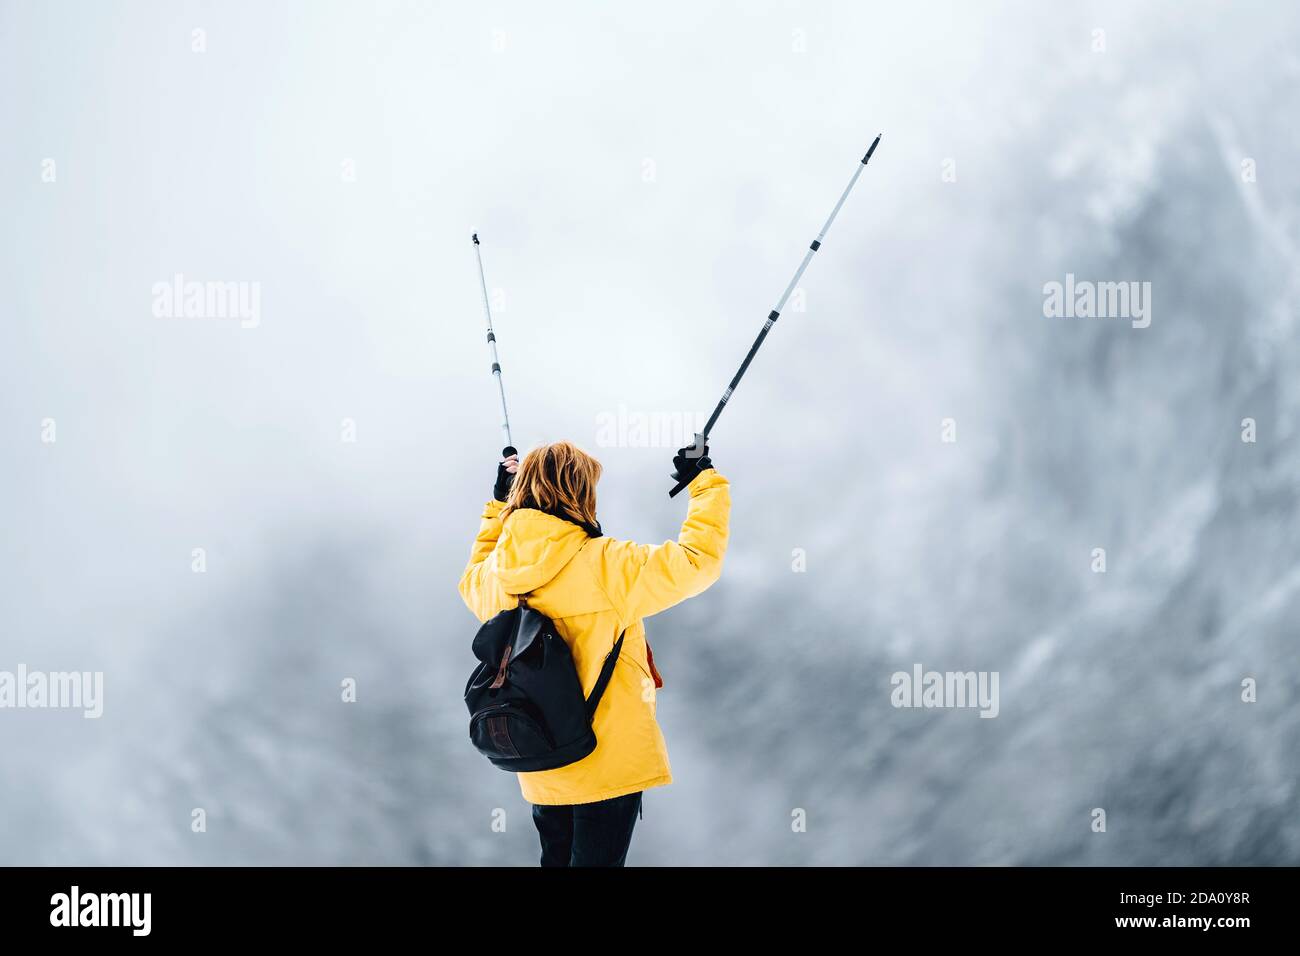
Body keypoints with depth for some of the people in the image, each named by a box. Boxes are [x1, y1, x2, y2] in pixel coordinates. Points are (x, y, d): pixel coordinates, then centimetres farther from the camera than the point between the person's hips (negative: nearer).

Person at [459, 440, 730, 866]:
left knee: (556, 858, 21)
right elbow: (697, 559, -18)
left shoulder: (493, 576, -2)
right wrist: (706, 480, -4)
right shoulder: (607, 565, -21)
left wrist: (498, 505, 27)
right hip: (609, 766, -6)